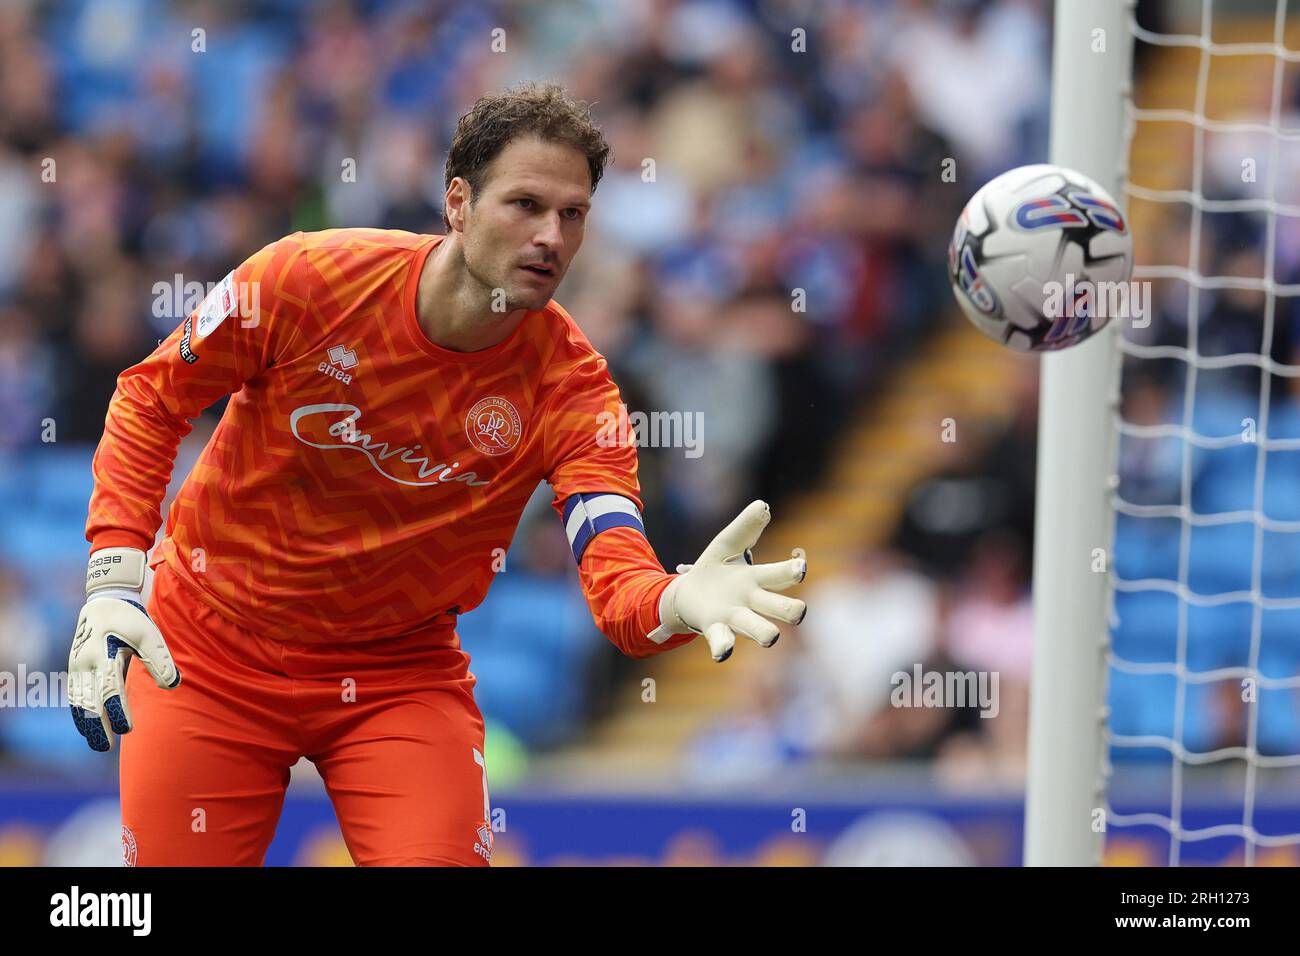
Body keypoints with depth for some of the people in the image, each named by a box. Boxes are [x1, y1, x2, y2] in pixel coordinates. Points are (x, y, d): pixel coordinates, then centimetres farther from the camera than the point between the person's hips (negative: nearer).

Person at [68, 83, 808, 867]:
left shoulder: (569, 384, -17)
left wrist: (678, 601, -53)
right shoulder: (306, 280, -19)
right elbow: (151, 397, -5)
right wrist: (114, 581, -15)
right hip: (210, 651, 0)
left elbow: (619, 584, -29)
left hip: (401, 673, 0)